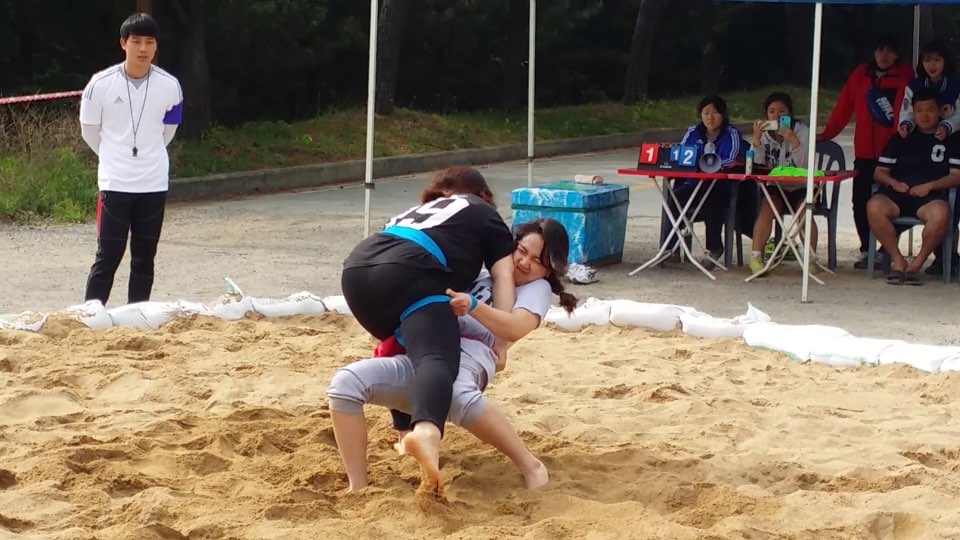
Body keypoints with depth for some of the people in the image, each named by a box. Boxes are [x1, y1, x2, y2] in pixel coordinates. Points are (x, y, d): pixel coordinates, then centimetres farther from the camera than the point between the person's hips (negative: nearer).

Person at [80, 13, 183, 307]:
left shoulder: (170, 86, -5)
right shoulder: (101, 84, -10)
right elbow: (89, 131, 6)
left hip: (154, 184, 2)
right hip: (115, 183, -2)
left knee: (144, 259, 7)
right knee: (108, 257, -4)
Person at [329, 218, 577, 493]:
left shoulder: (537, 288, 15)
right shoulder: (482, 279, 34)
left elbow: (516, 329, -7)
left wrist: (472, 306, -22)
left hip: (469, 353, -6)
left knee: (457, 397, -44)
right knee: (345, 383, -20)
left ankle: (531, 467, -26)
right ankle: (358, 489, -20)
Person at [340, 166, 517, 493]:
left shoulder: (421, 211, 42)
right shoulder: (485, 214, 28)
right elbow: (503, 278, 17)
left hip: (357, 268, 7)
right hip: (406, 273, -7)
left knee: (406, 349, 32)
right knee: (437, 358, -24)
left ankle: (407, 427, 35)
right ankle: (425, 431, -52)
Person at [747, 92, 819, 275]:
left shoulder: (801, 131, -5)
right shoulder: (763, 133, 2)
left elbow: (805, 166, -18)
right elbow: (755, 165, -11)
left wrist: (794, 142, -32)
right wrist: (756, 138, -23)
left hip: (799, 188, -1)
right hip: (774, 188, 1)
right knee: (767, 209, -28)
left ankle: (811, 259, -17)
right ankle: (756, 257, -25)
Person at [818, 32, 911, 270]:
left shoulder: (905, 76, 1)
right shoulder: (860, 75, 10)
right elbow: (843, 108, 11)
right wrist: (826, 133, 6)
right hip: (865, 152, 3)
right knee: (861, 202, 1)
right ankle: (866, 250, 11)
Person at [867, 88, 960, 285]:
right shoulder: (901, 139, 23)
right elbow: (879, 172, 20)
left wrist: (929, 186, -9)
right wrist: (893, 183, -3)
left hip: (930, 196, -2)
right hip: (897, 193, 2)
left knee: (940, 213, -39)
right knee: (874, 206, -33)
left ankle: (917, 263, -20)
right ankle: (898, 261, -21)